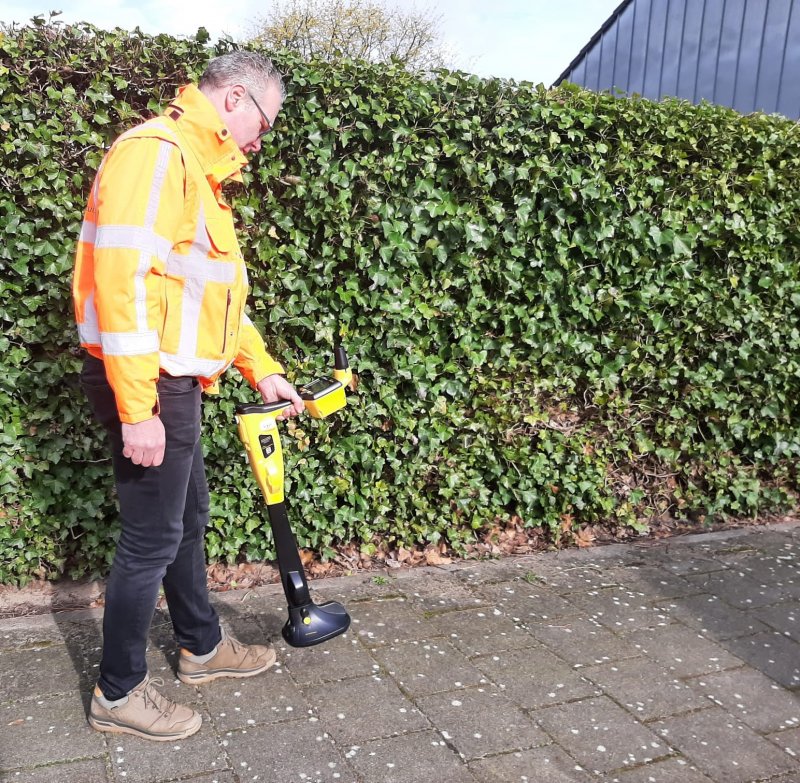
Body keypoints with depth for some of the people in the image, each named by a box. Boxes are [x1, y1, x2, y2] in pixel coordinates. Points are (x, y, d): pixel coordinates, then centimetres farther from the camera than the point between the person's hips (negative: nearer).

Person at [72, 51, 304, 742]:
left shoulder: (199, 172, 18)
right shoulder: (155, 152, -15)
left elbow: (216, 293, 23)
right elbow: (120, 281, -24)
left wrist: (264, 371, 19)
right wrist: (137, 411, -25)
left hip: (171, 381, 10)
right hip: (142, 383, -10)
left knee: (189, 517, 20)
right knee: (153, 538, 0)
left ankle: (203, 647, 38)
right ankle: (118, 693, 17)